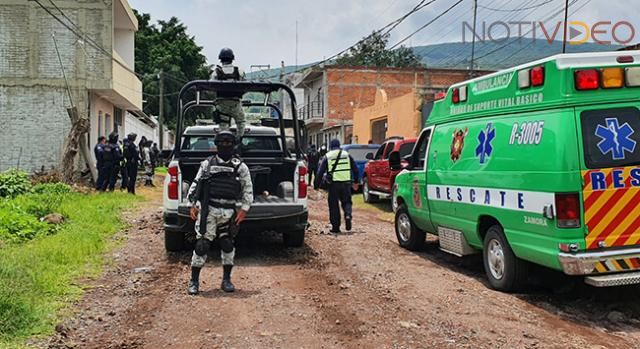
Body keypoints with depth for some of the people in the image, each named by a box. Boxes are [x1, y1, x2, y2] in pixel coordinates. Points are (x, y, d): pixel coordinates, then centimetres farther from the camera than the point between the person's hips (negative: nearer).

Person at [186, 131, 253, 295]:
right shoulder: (207, 164, 8)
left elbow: (248, 189, 6)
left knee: (228, 245, 7)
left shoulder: (240, 166, 6)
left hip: (229, 212, 1)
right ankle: (194, 280, 8)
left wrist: (244, 209, -2)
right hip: (208, 209, 0)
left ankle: (226, 280, 21)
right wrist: (193, 205, 1)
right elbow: (195, 184, 10)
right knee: (201, 245, -4)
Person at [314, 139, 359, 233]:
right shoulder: (347, 155, 11)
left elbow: (320, 172, 2)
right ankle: (348, 215, -13)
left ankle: (335, 226, 9)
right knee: (346, 202, 15)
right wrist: (355, 182, 26)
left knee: (334, 205, 7)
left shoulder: (327, 156, 5)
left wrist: (316, 185, 6)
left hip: (334, 183, -2)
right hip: (346, 183, 2)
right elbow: (355, 169, 15)